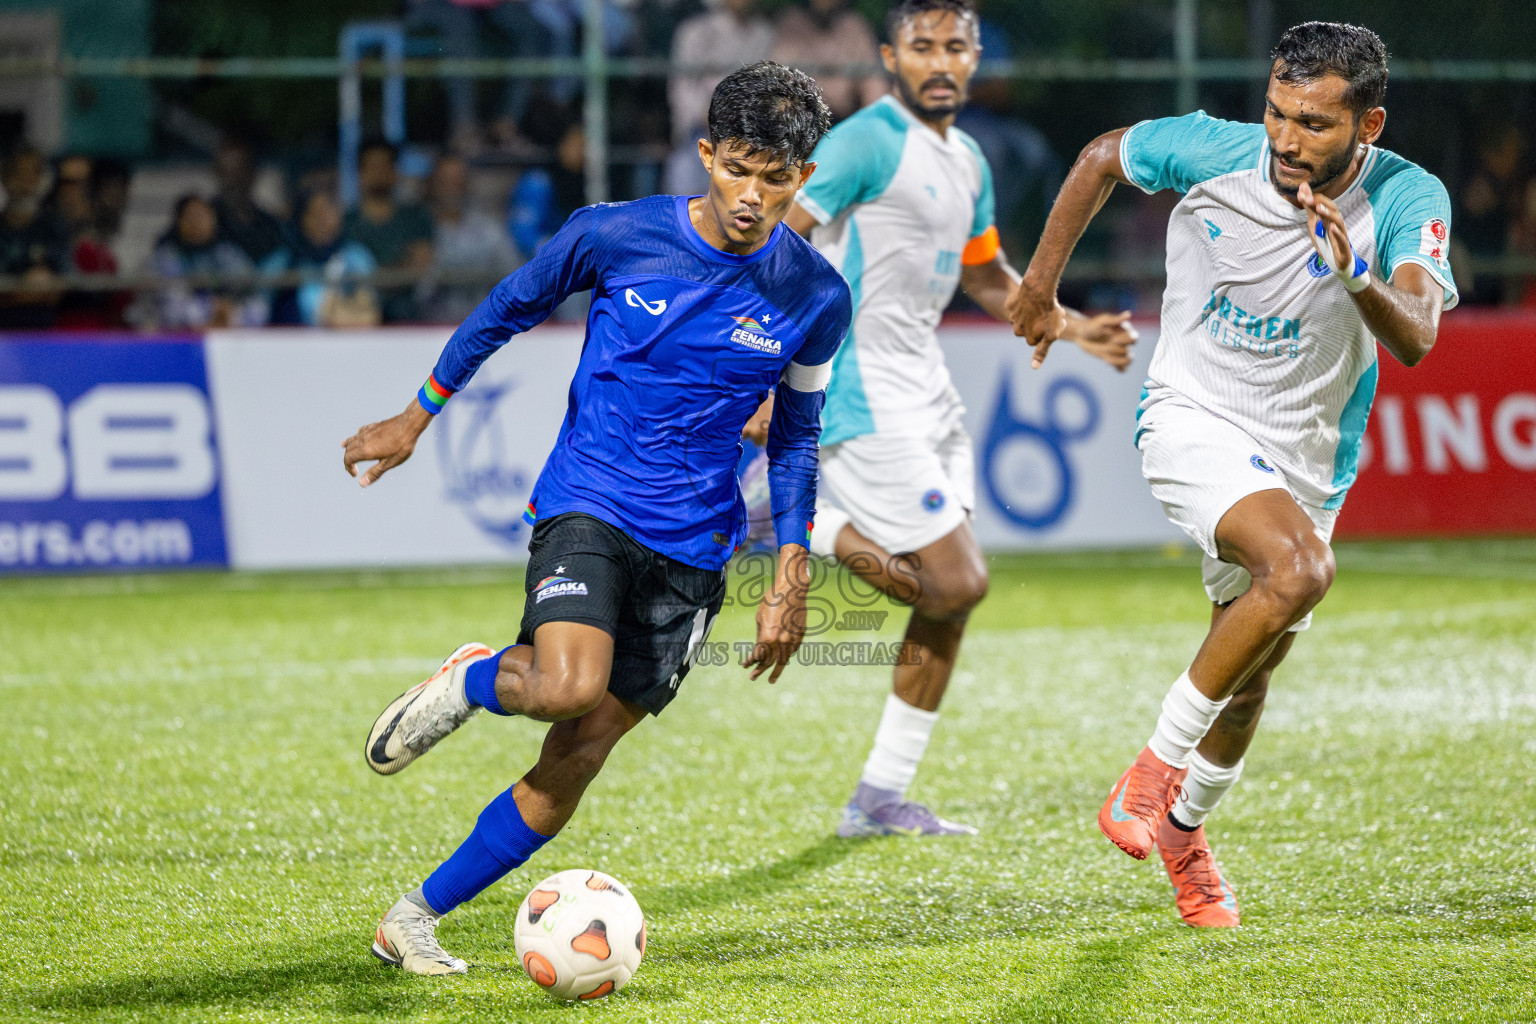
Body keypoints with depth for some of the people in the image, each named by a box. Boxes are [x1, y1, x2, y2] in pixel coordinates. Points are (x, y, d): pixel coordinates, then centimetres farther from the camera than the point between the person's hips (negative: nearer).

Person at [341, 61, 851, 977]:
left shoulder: (816, 298, -2)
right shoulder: (616, 236, -8)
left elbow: (796, 436, 12)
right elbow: (506, 313, 8)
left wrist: (792, 570, 4)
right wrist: (415, 420, 13)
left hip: (693, 547, 3)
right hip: (586, 505, -3)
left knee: (578, 758, -2)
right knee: (569, 687, -30)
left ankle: (416, 918, 11)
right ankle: (469, 683, 5)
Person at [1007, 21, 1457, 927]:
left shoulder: (1410, 201, -18)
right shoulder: (1211, 152, -17)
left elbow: (1415, 341, -33)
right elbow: (1103, 156, 4)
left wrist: (1356, 277, -51)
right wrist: (1042, 284, 10)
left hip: (1304, 461, 3)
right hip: (1193, 419, -3)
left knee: (1247, 677, 13)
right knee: (1300, 567, -31)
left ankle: (1184, 828, 42)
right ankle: (1157, 766, -18)